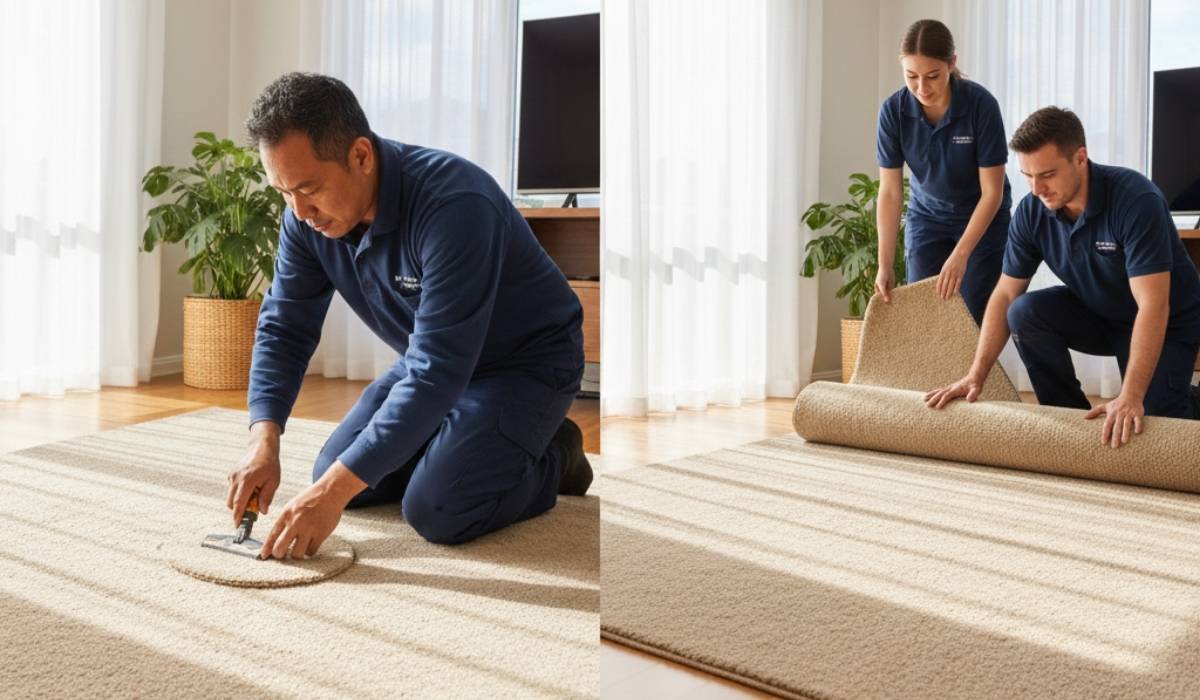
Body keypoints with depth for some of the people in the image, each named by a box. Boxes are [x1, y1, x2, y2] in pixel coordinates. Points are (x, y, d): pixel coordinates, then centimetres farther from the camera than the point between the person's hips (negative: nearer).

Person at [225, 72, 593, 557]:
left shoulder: (454, 205, -37)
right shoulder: (308, 214, -13)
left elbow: (436, 374, -39)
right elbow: (284, 328, -5)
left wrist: (334, 491, -40)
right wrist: (264, 440, -22)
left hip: (528, 359, -7)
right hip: (433, 358, 8)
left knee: (435, 509, -21)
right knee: (336, 476, 3)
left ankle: (552, 458, 6)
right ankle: (470, 438, 22)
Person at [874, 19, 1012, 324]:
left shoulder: (981, 104, -27)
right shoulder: (893, 110, -20)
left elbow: (992, 191, -22)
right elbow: (890, 193, -17)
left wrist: (960, 256, -30)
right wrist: (885, 265, -23)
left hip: (983, 216, -2)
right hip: (927, 216, 2)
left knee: (973, 316, -6)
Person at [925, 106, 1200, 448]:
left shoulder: (1136, 199, -31)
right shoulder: (1031, 211, -16)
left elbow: (1152, 306, -35)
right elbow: (1005, 295, -10)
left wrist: (1131, 398, -43)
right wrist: (975, 376, -18)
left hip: (1165, 324, -5)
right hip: (1095, 313, 5)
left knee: (1148, 426, -22)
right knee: (1025, 312, -23)